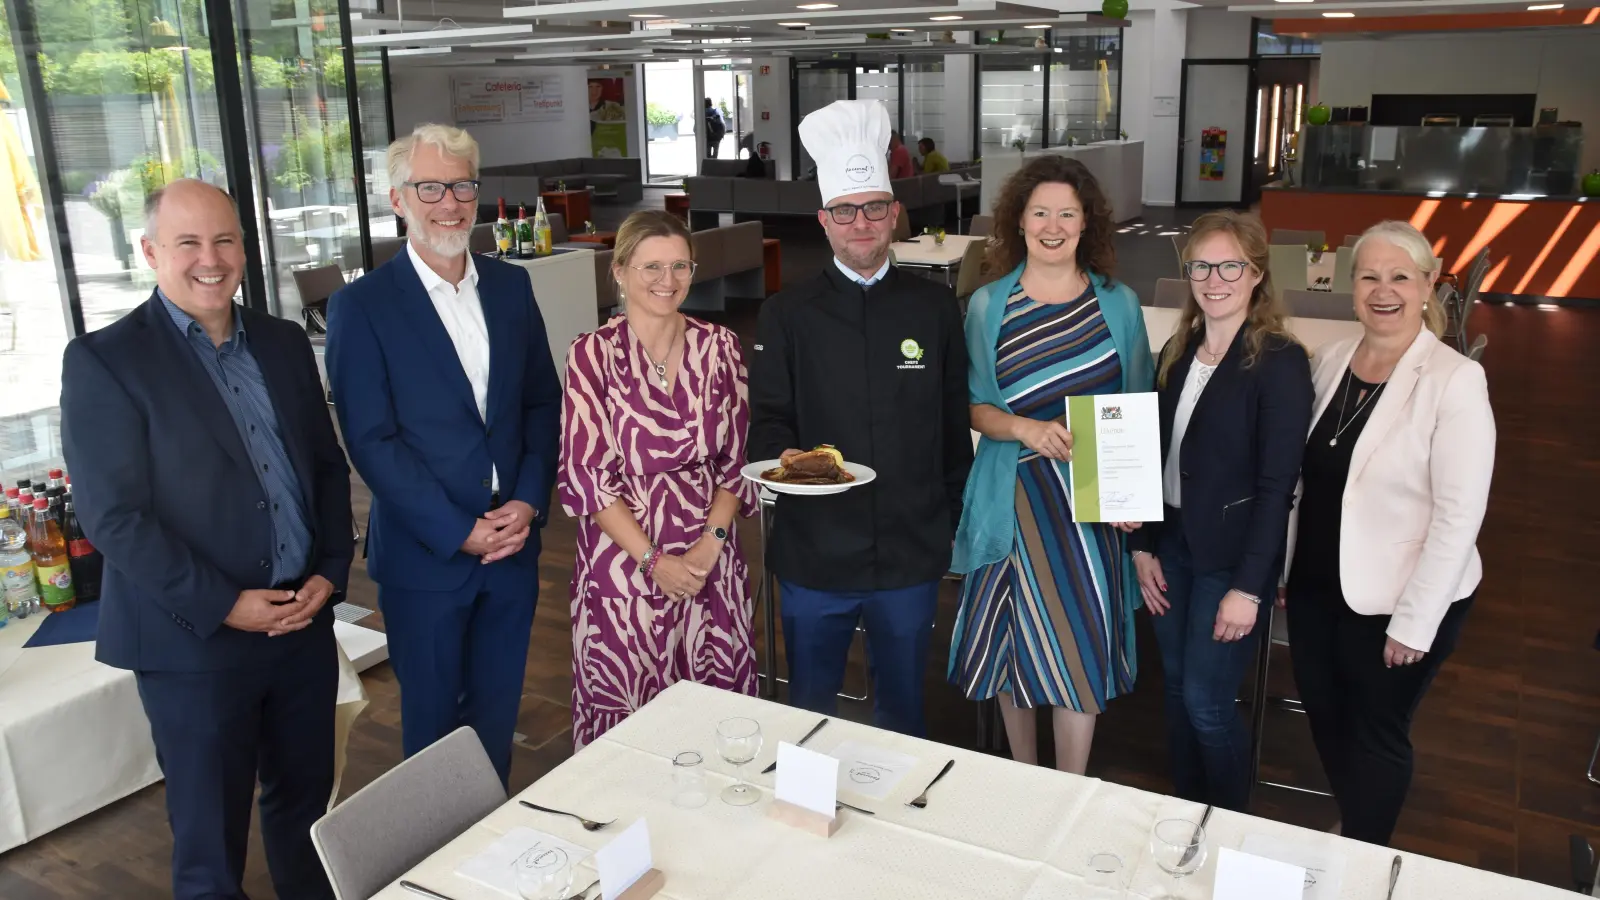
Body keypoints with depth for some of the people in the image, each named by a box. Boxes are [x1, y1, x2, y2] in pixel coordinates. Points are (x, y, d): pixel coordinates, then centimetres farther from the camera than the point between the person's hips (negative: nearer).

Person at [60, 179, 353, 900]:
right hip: (195, 639, -5)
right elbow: (112, 516, -13)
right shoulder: (103, 361, -9)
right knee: (210, 833, 10)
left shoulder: (284, 343, 7)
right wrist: (222, 605, -16)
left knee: (306, 801, 18)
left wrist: (330, 571, -1)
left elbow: (327, 464, 11)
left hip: (303, 620, 5)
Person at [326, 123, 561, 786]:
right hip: (425, 556, -4)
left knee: (498, 713, 17)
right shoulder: (361, 306, -9)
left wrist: (529, 502, -6)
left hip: (513, 542, 4)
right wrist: (461, 532, -15)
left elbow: (543, 403, 8)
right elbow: (371, 440, -12)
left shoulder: (510, 286, 6)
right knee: (433, 721, 13)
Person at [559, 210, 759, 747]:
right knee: (627, 712, 7)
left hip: (710, 559, 3)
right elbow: (585, 476, -8)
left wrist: (711, 542, -10)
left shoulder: (719, 346, 2)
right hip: (625, 558, -2)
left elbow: (737, 459, 4)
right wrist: (654, 560, -13)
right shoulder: (594, 354, -7)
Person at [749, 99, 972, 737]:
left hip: (912, 554, 1)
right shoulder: (787, 313, -2)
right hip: (815, 554, -1)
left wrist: (954, 522, 6)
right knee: (809, 712, 15)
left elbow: (954, 425, 6)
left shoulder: (935, 308, 2)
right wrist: (785, 456, -24)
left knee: (902, 710, 19)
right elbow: (766, 420, -2)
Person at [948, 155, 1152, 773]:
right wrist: (1025, 428, -17)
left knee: (1082, 643, 1)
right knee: (1014, 641, 8)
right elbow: (973, 406, 3)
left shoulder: (1119, 304, 4)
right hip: (1013, 495, 0)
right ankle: (1023, 781, 29)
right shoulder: (988, 306, 2)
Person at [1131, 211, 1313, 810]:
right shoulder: (1177, 353, 7)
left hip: (1231, 555, -6)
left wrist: (1248, 587, -17)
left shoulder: (1280, 362, -13)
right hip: (1172, 542, 6)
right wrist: (1143, 547, 5)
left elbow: (1276, 484, -16)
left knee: (1207, 702, 0)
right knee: (1177, 689, 15)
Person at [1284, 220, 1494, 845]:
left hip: (1400, 602, -5)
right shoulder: (1332, 360, 1)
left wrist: (1413, 623, -16)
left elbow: (1459, 515, -18)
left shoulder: (1455, 381, -18)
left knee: (1376, 734, 12)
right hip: (1317, 587, 6)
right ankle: (1349, 834, 45)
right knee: (1324, 717, 20)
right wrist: (1285, 566, 11)